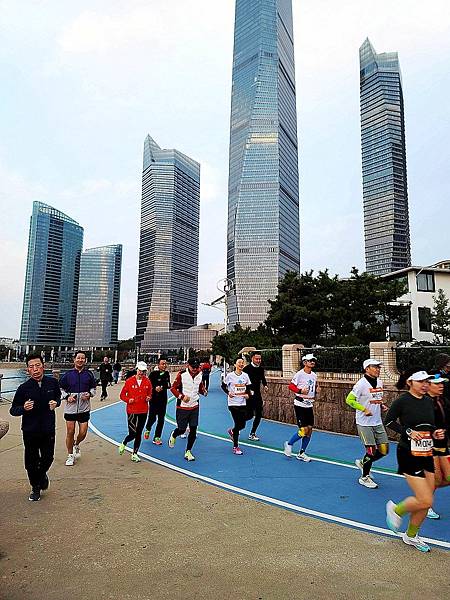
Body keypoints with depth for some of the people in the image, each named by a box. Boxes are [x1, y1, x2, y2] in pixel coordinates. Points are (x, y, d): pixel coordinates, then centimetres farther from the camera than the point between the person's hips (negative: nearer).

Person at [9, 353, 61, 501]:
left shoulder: (52, 382, -5)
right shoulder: (24, 388, -11)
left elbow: (58, 396, 15)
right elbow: (13, 410, -3)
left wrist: (56, 403, -7)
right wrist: (23, 408, -24)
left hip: (48, 430, 1)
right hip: (30, 431, -1)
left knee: (48, 458, 8)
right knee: (31, 462, 9)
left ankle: (42, 474, 43)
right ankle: (35, 488, 34)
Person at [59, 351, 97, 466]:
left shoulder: (88, 374, 4)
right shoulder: (68, 374, -1)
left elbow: (93, 388, 14)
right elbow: (60, 388, 8)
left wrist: (89, 394, -5)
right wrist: (67, 396, -8)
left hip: (84, 408, 1)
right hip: (70, 408, -1)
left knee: (83, 433, 2)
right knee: (70, 432, 3)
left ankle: (76, 445, 36)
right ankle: (70, 455, 22)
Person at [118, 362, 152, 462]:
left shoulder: (147, 382, 3)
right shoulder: (129, 381, -5)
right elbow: (122, 395, 2)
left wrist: (148, 398, -6)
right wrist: (128, 400, -15)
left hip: (143, 411, 3)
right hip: (132, 411, -3)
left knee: (138, 434, 9)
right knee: (132, 434, -5)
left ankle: (135, 454, 22)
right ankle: (123, 444, 28)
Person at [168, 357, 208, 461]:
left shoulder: (199, 375, 3)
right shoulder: (181, 374, -12)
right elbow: (173, 388, -8)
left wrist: (204, 391, -6)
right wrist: (182, 396, -20)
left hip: (194, 407, 4)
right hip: (182, 407, -4)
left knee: (193, 430, 1)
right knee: (181, 429, 4)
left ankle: (188, 452, 17)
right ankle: (173, 435, 40)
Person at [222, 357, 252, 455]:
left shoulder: (245, 376, 4)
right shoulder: (230, 375, -7)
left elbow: (248, 388, 13)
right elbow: (223, 386, 3)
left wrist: (247, 394, -6)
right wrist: (228, 393, -13)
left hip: (243, 403, 4)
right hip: (233, 403, -4)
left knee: (242, 424, 4)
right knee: (238, 424, -5)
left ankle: (231, 431, 39)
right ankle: (235, 447, 11)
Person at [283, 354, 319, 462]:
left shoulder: (314, 375, 9)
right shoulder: (300, 374, -12)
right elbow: (291, 386, -12)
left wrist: (316, 390, 1)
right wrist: (300, 391, -25)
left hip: (309, 405, 7)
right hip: (300, 405, -7)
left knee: (310, 429, 6)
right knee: (304, 430, -10)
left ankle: (301, 453, 20)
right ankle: (289, 444, 15)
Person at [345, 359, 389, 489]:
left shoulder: (379, 382, 7)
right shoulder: (361, 383, -16)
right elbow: (349, 400, -15)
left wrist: (382, 406, 4)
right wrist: (364, 409, -20)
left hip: (378, 423, 7)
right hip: (364, 423, -7)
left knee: (384, 450, 7)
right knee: (371, 450, -3)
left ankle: (363, 463, 31)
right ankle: (364, 477, 19)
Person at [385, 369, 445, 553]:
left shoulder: (428, 401, 6)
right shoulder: (402, 401, -14)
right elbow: (389, 421, -7)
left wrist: (435, 432, -2)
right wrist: (409, 432, -17)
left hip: (427, 455, 7)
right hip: (409, 455, -7)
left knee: (425, 501, 11)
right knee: (425, 501, -10)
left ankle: (411, 536, 33)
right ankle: (396, 510, 20)